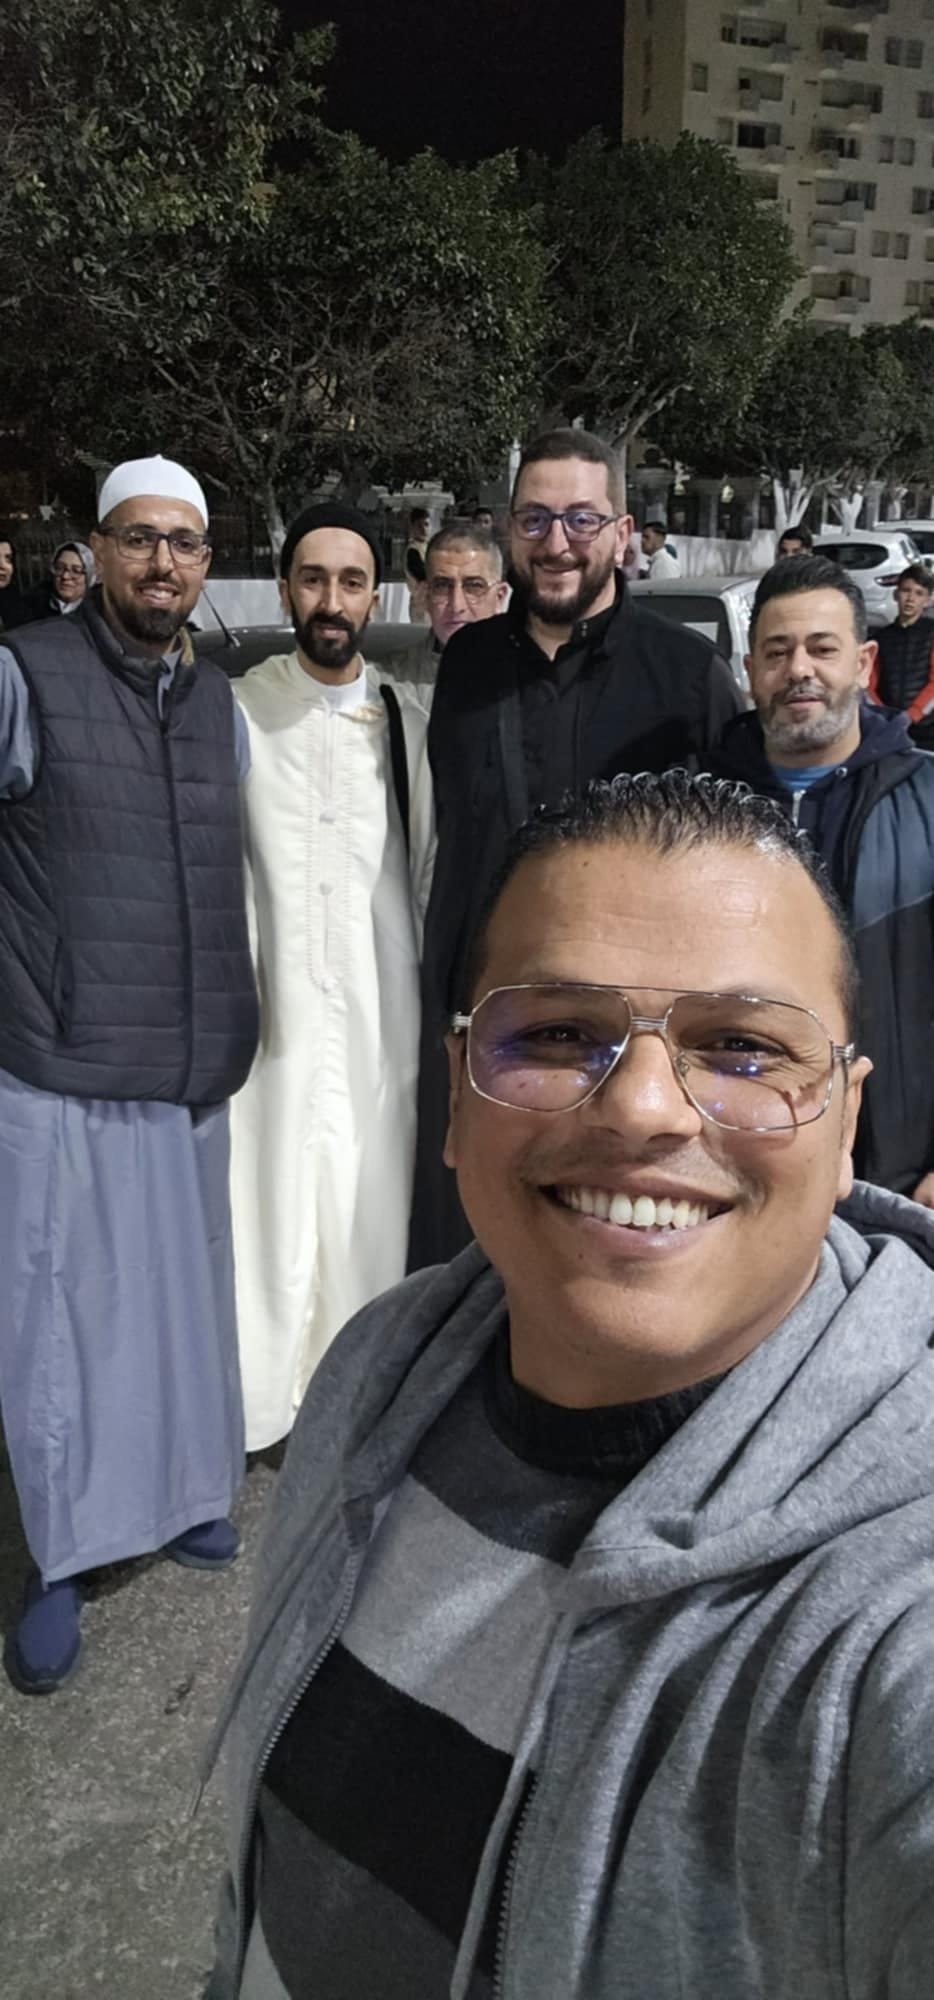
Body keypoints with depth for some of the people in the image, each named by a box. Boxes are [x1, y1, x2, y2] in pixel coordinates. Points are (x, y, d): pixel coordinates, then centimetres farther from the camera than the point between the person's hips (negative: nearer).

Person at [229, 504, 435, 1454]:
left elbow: (430, 867, 10)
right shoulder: (238, 711, -3)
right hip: (275, 1005, -2)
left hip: (381, 1007, 2)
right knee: (271, 1192, 1)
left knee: (373, 1197, 7)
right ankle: (260, 1385, 17)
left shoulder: (406, 722, 6)